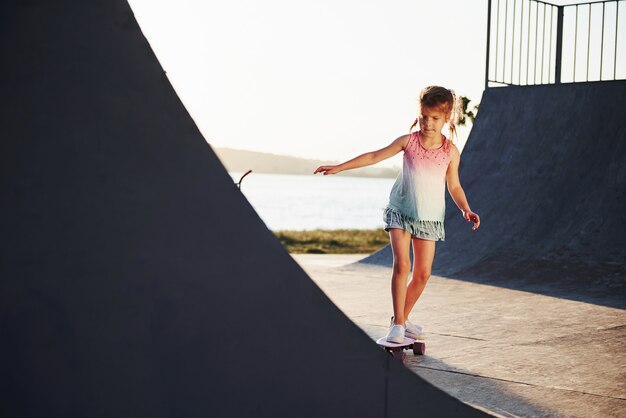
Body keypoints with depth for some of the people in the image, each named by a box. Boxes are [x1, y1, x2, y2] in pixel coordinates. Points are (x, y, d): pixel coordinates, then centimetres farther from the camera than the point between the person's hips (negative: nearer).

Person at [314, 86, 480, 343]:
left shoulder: (451, 151, -1)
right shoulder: (408, 141, -3)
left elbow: (454, 186, 8)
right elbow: (374, 156, 1)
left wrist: (466, 210, -9)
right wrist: (339, 168, -3)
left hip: (429, 217, 2)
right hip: (400, 211, -2)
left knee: (423, 273, 3)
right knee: (401, 264, -15)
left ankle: (403, 319, 22)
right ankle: (397, 324, -9)